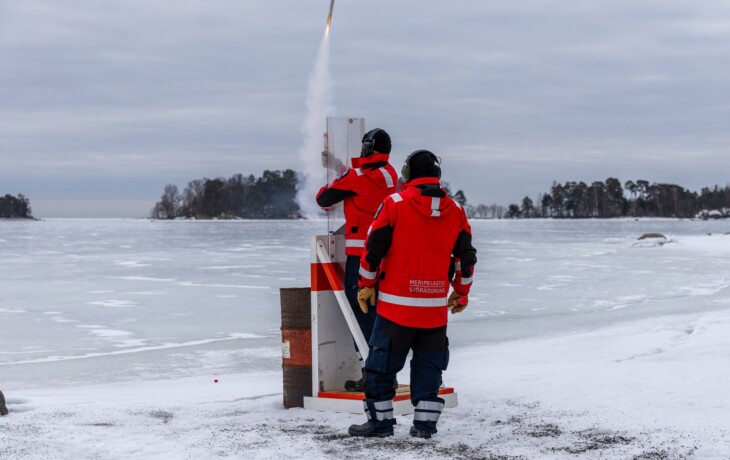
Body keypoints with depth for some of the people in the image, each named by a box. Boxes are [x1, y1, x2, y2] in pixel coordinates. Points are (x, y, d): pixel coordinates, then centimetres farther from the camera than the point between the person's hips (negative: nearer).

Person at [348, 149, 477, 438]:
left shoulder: (395, 203, -7)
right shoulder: (455, 211, 5)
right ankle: (424, 423, 11)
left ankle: (380, 421, 9)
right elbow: (466, 257, 10)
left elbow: (374, 248, -6)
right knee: (429, 365, 12)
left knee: (382, 362, 6)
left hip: (396, 304, -3)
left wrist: (366, 285, 7)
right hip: (436, 308, 4)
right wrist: (461, 293, 23)